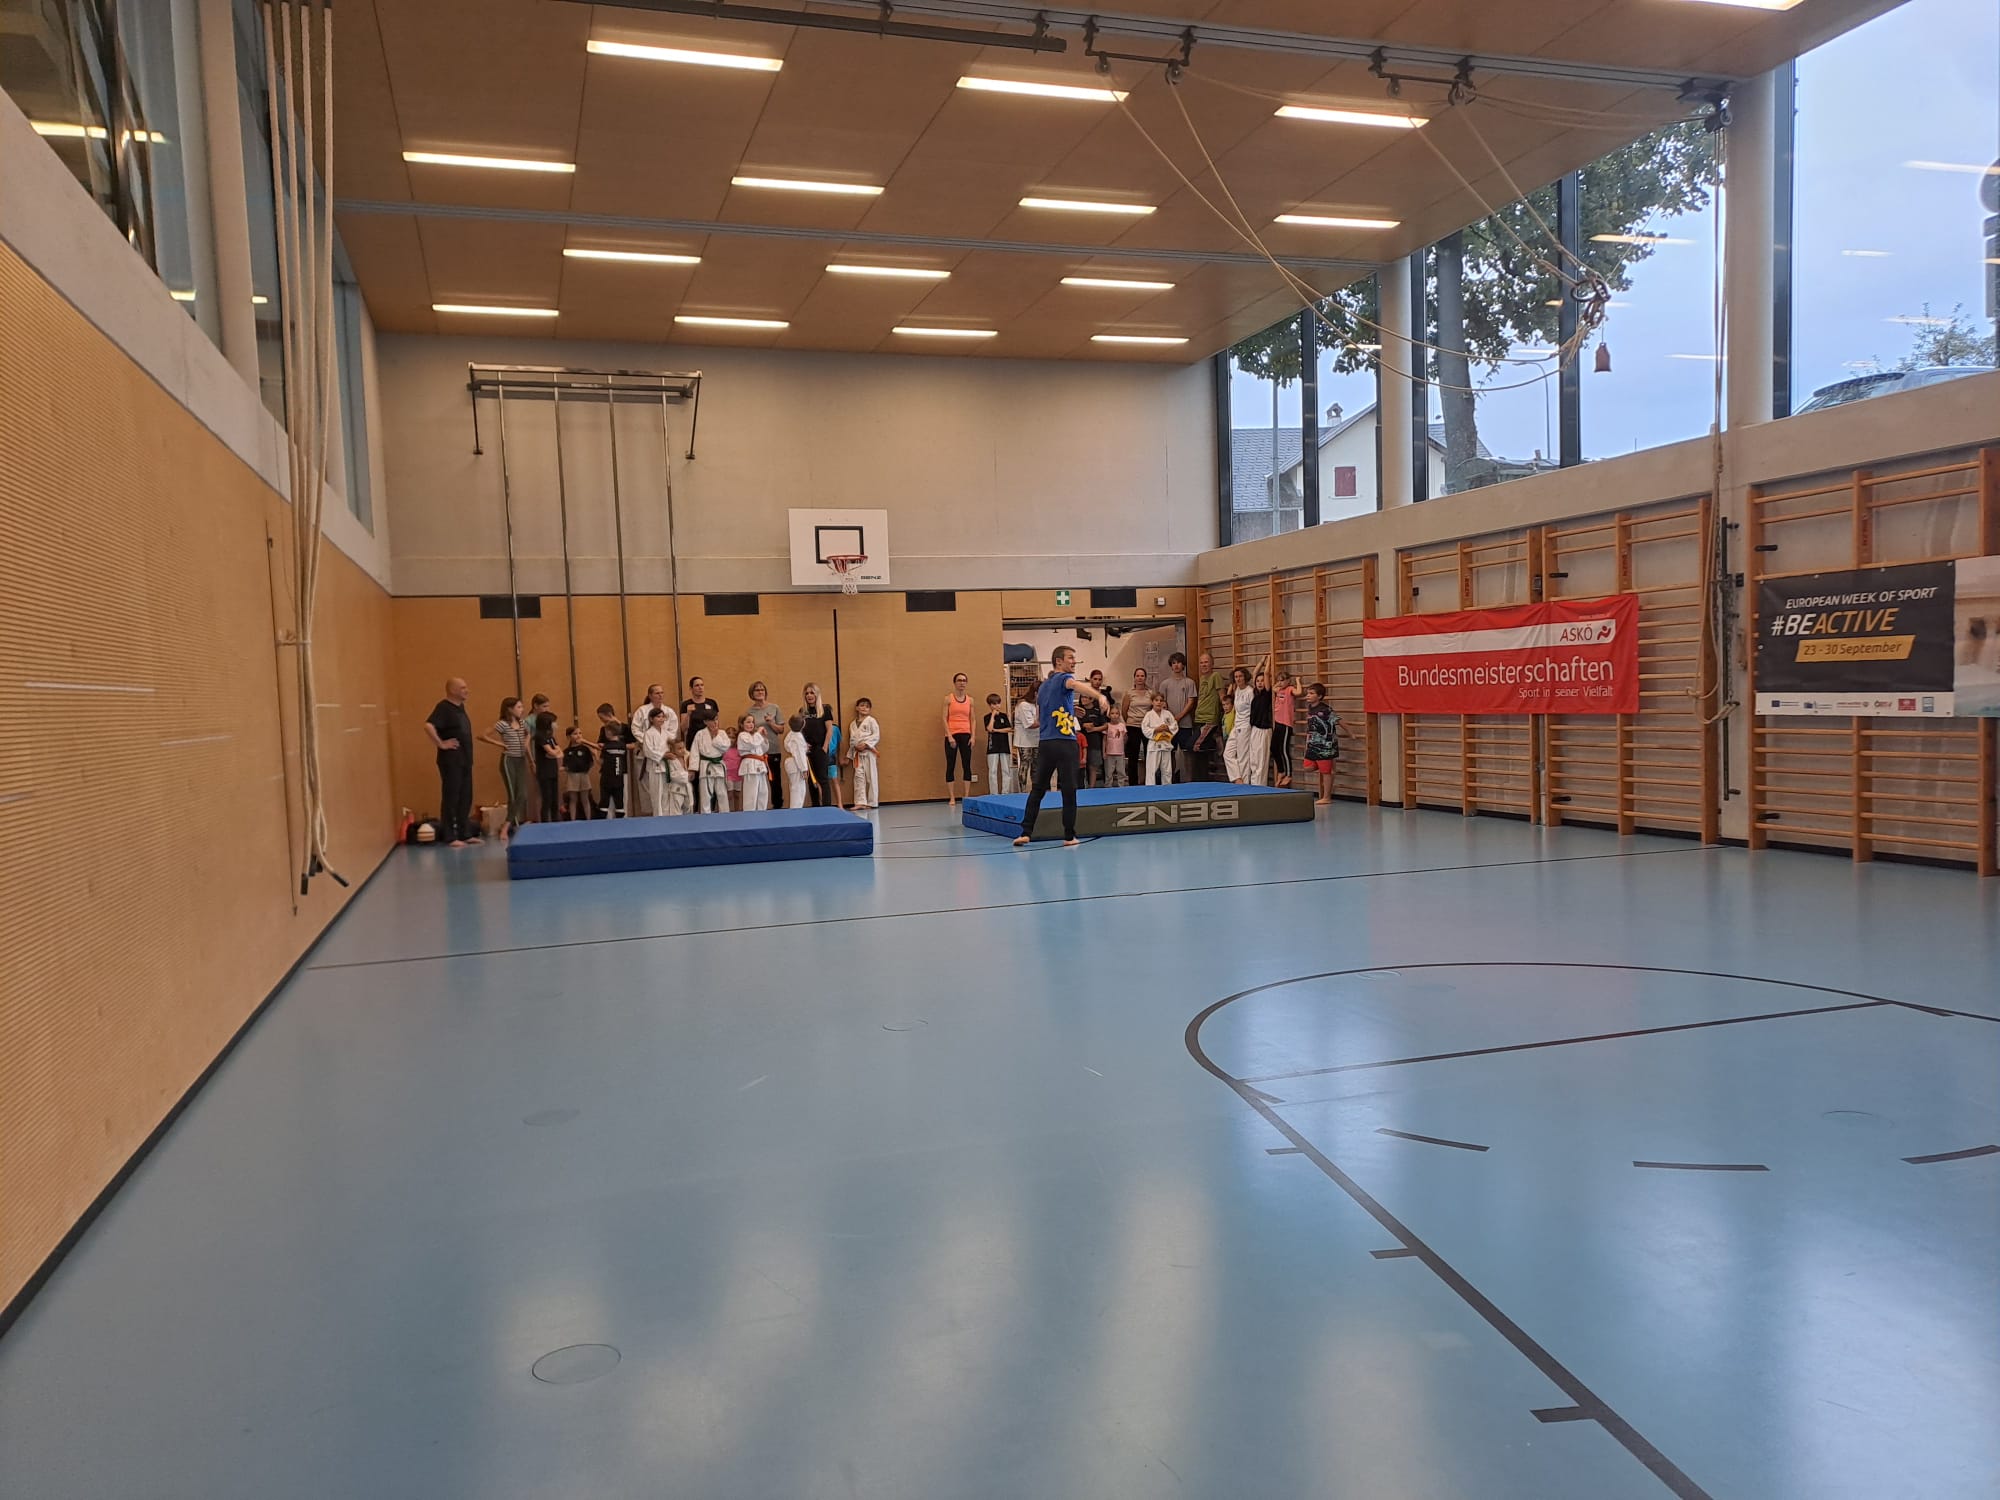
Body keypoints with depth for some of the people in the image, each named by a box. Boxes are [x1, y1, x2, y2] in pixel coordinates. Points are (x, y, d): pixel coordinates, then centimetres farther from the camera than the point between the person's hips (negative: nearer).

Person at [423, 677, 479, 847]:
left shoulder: (460, 707, 13)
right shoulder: (444, 707, -14)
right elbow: (428, 726, -28)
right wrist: (441, 744, -21)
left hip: (464, 760, 9)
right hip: (451, 761, -9)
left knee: (465, 799, 12)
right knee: (451, 798, -3)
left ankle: (465, 834, 19)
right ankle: (450, 837, 2)